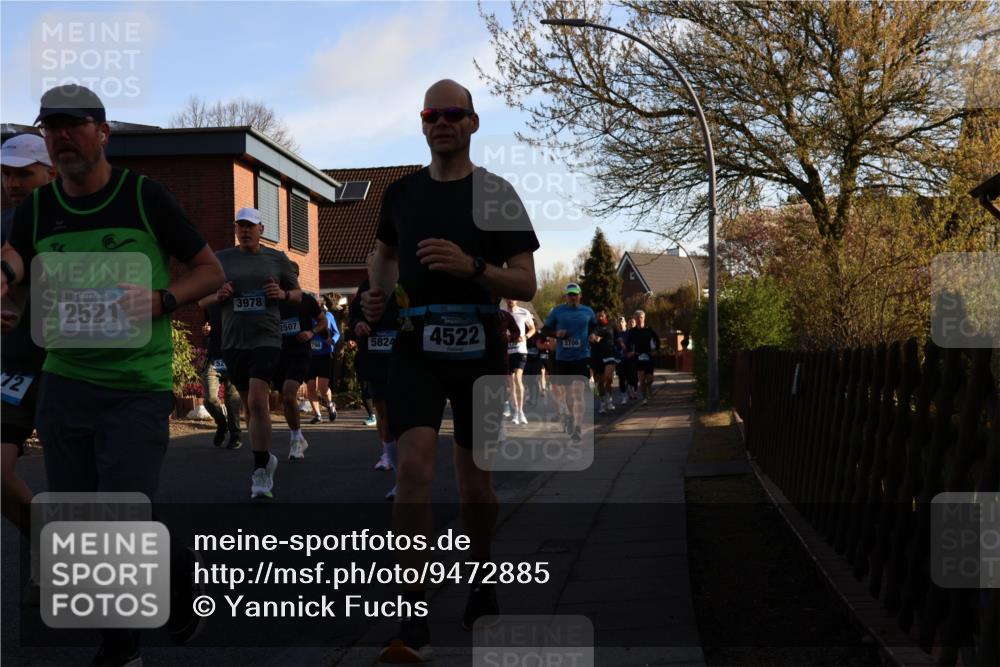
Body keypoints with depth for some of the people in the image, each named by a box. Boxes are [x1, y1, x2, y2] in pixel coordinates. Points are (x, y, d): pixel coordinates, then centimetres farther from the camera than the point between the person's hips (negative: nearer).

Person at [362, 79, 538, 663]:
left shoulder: (497, 194, 0)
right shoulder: (402, 192, 9)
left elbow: (526, 286, -4)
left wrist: (472, 266, -21)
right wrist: (379, 293, 8)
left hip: (479, 350, -1)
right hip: (417, 347, 1)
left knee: (476, 484, 9)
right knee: (415, 467, -18)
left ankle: (481, 581, 36)